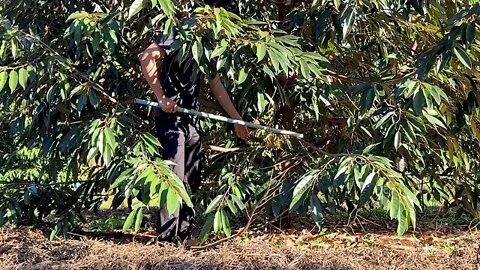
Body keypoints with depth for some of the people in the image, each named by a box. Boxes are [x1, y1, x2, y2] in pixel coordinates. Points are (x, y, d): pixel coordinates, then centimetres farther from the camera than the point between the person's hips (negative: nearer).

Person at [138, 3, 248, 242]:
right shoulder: (176, 35, -6)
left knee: (192, 181, 10)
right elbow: (146, 57, -21)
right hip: (171, 118, -8)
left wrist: (237, 120, 23)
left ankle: (183, 234, 21)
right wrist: (161, 98, -21)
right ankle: (167, 237, -6)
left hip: (192, 121, 8)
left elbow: (216, 85, 24)